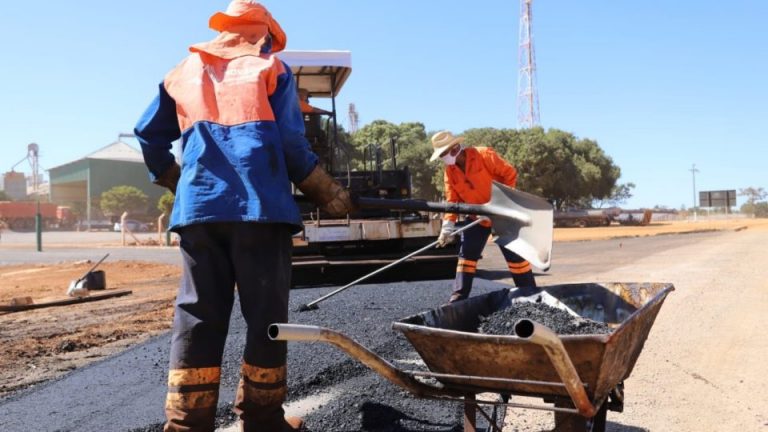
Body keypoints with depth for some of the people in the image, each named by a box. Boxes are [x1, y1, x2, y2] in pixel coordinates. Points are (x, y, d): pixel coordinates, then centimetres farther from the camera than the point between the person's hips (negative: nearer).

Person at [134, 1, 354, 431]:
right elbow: (292, 144, 0)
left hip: (198, 208, 4)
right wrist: (329, 193, 9)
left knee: (197, 319, 4)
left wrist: (173, 181, 34)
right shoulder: (271, 68, 10)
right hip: (260, 206, -3)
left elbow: (149, 133, 21)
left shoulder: (185, 71, 21)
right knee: (266, 315, 3)